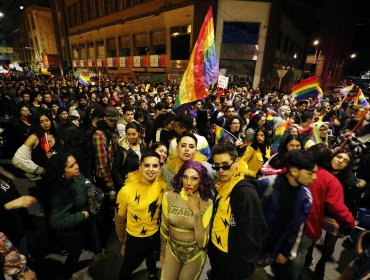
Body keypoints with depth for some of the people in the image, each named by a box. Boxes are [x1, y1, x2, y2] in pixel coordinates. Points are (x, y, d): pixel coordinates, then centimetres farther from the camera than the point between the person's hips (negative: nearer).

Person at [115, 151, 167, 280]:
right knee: (127, 269, 24)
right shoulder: (127, 190, -27)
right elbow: (119, 220, -11)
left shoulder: (162, 185, -21)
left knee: (152, 260, 33)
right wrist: (123, 241, 3)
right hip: (134, 239, -3)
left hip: (155, 235, 3)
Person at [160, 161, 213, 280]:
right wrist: (162, 252, 12)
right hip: (172, 250, 2)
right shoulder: (169, 196, -16)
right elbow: (164, 227, -1)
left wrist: (196, 211, -28)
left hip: (195, 254, -1)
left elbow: (202, 243, -21)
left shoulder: (207, 203, -20)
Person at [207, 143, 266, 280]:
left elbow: (250, 237, -22)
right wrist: (210, 247, 10)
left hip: (233, 260, -7)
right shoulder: (220, 186, -2)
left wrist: (242, 269, -16)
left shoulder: (246, 193, -25)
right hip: (215, 251, 7)